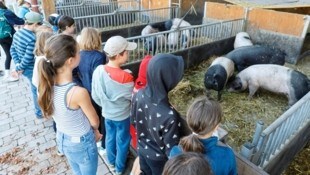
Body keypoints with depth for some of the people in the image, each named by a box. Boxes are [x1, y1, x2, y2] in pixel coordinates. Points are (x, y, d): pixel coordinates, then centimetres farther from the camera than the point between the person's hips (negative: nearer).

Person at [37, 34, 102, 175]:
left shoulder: (47, 85, -15)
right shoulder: (78, 92, -35)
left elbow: (57, 115, 0)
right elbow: (94, 122, -18)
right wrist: (95, 131, 7)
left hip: (62, 139, 6)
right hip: (82, 144, -6)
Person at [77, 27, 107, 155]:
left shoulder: (80, 55, -4)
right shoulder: (98, 56, -25)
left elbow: (79, 75, 3)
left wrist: (84, 87, 16)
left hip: (86, 94, 7)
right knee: (103, 120, 13)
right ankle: (104, 146, 29)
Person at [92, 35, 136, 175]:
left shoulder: (98, 70, -15)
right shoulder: (125, 77, -31)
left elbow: (95, 96, -3)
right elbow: (134, 97, -16)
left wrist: (105, 105, 13)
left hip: (107, 114, 5)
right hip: (123, 116, -5)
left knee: (110, 137, 27)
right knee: (122, 142, 19)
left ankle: (111, 162, 51)